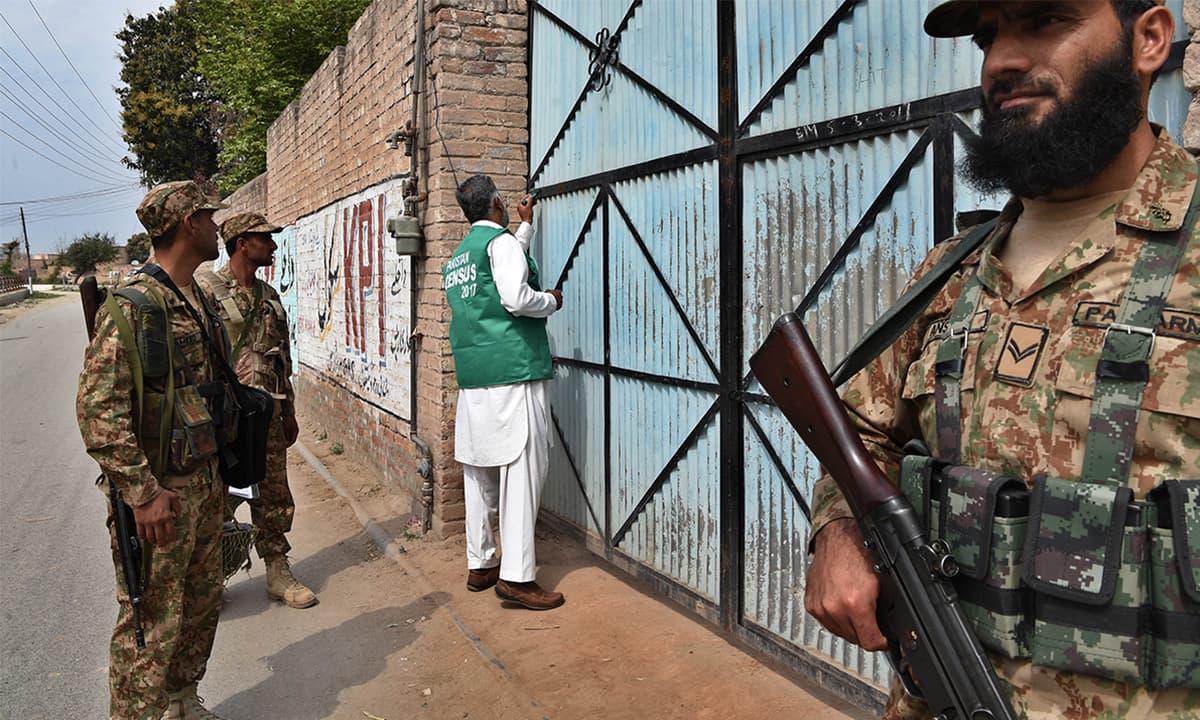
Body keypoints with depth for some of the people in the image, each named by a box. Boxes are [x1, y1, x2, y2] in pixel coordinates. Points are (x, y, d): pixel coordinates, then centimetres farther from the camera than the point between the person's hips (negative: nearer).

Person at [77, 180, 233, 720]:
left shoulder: (198, 301, 10)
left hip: (203, 484, 9)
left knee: (201, 605, 19)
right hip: (158, 492, -9)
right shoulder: (132, 306, -17)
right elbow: (97, 409, -21)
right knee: (151, 623, 2)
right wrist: (144, 493, -23)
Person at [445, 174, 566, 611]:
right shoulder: (501, 241, -4)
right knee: (521, 469, -7)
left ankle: (480, 565, 20)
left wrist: (526, 227, 46)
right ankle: (516, 575, -7)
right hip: (512, 372, -9)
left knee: (479, 472, 11)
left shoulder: (458, 256, 22)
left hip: (472, 378, 9)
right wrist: (552, 301, 1)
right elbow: (516, 298, -18)